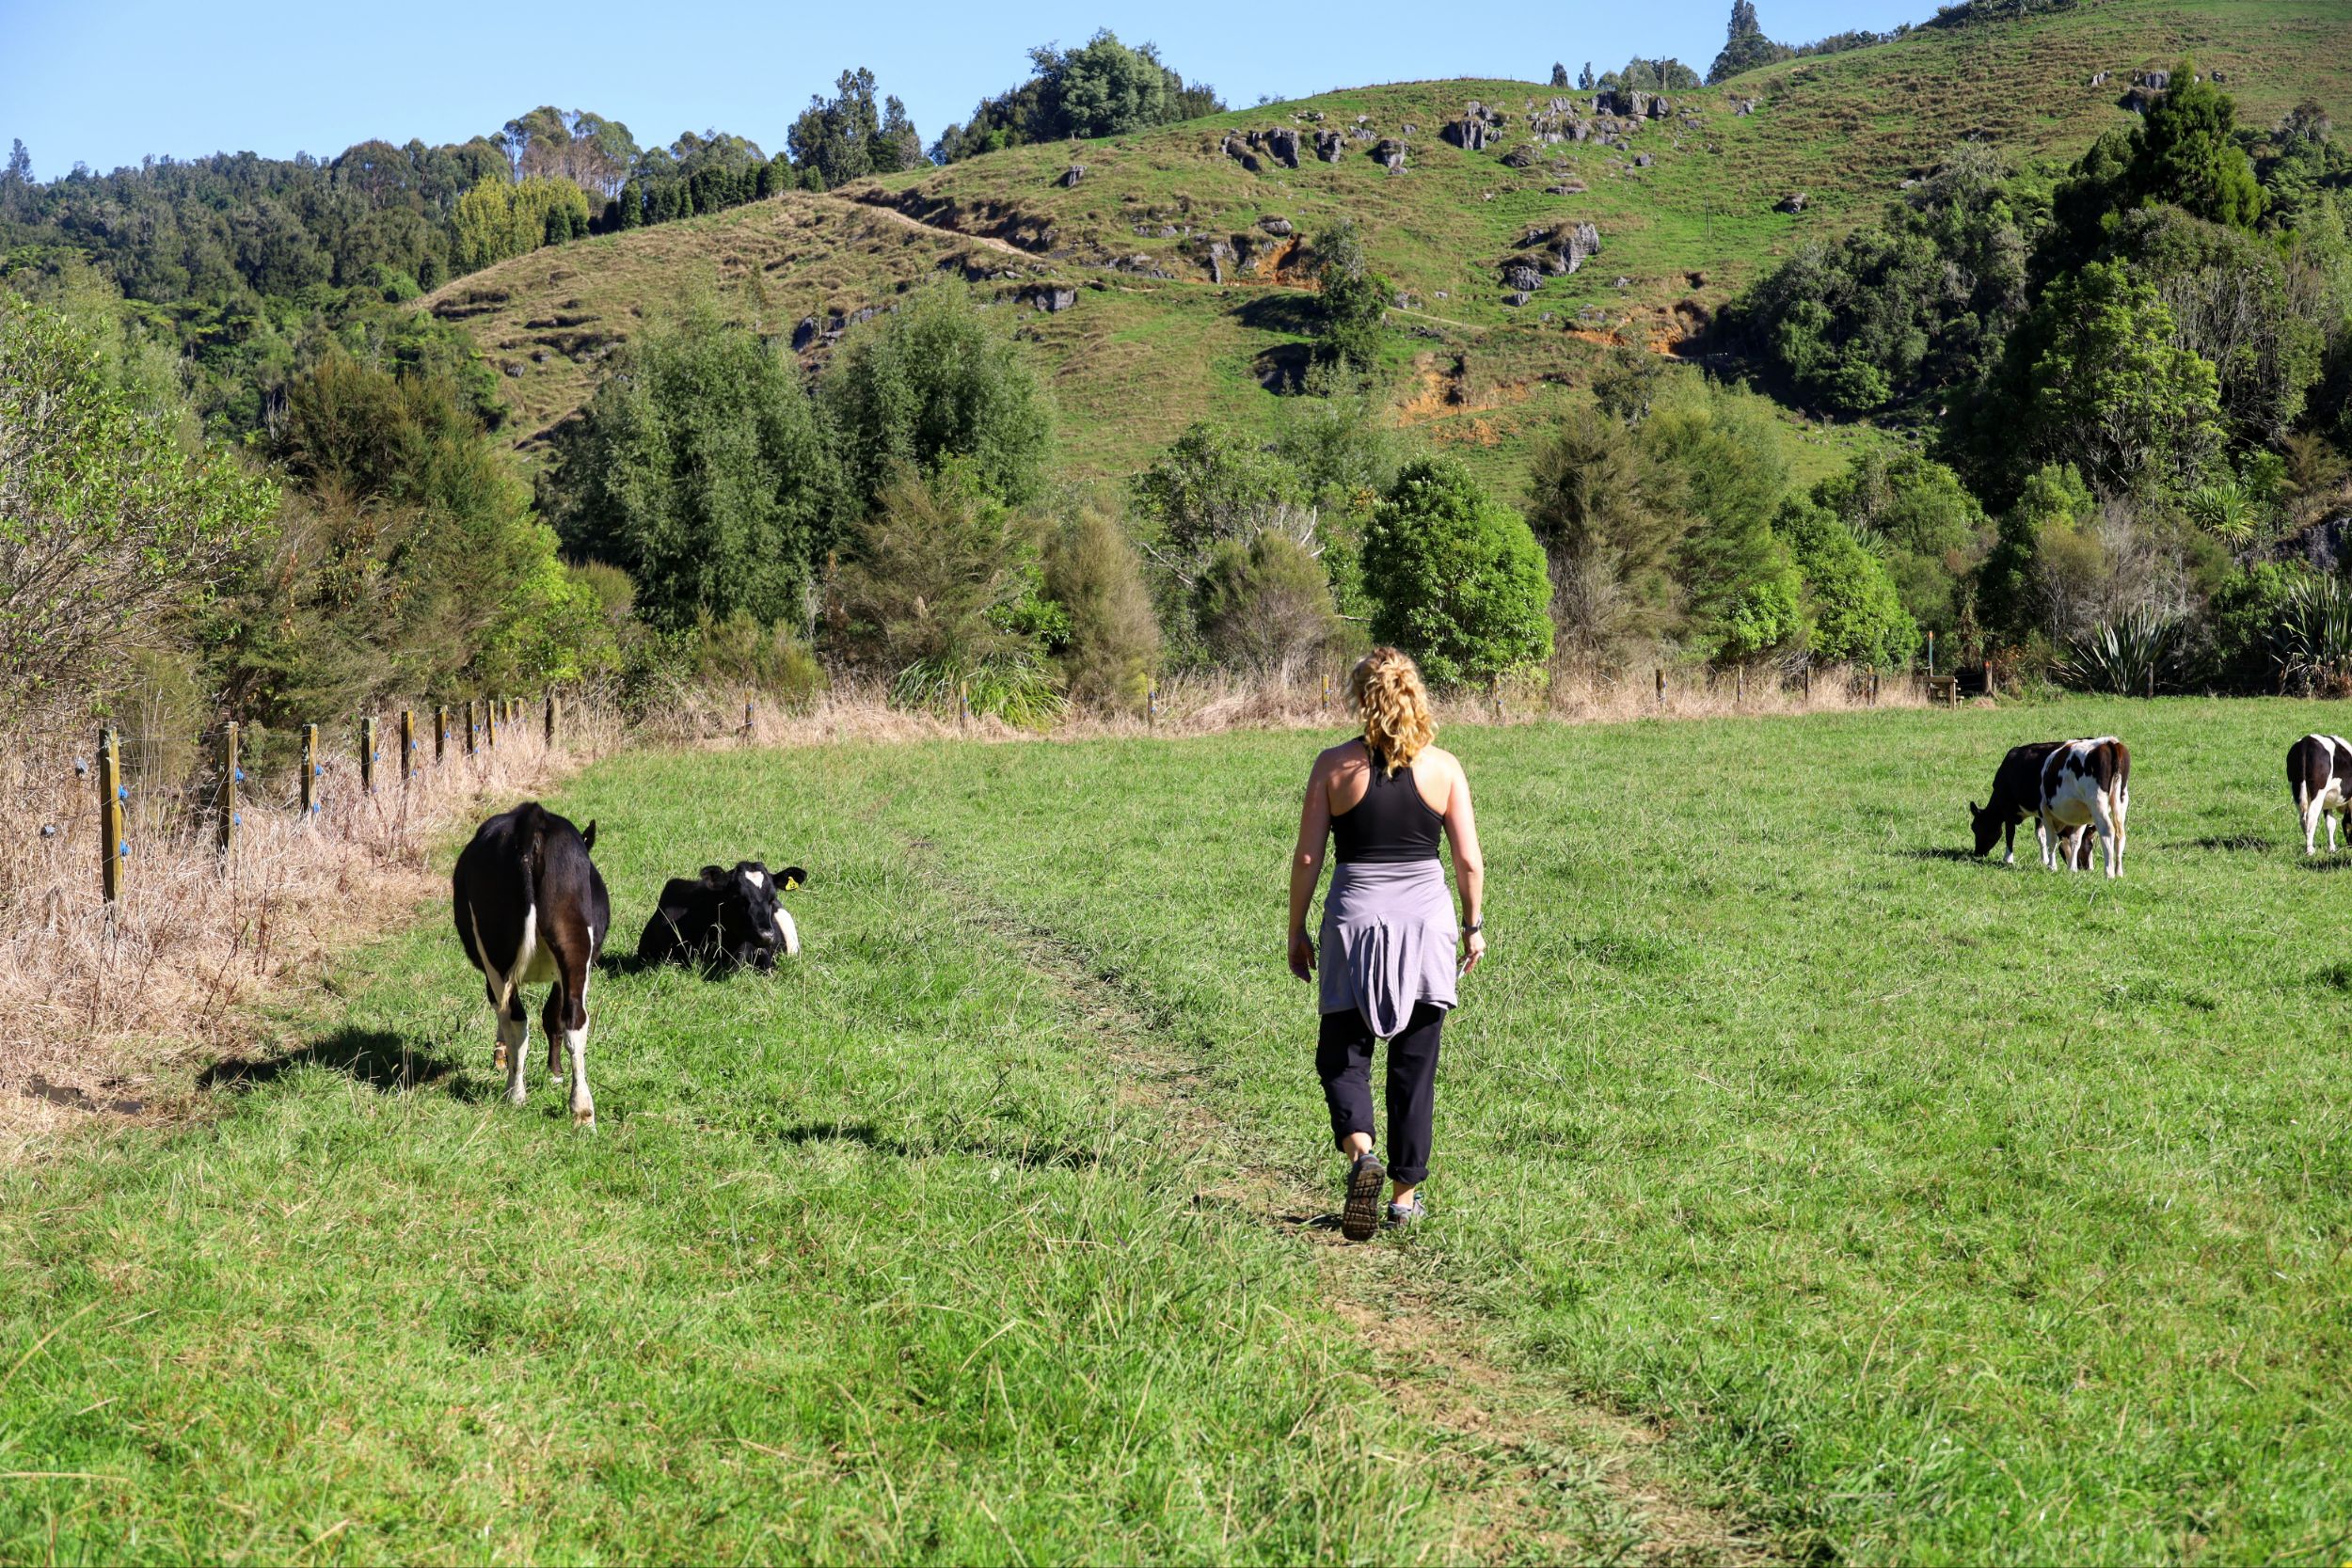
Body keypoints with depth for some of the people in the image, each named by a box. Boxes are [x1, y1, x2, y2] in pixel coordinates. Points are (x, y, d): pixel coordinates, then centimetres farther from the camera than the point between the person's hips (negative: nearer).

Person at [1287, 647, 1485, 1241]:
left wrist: (1297, 931, 8)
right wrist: (1473, 925, 15)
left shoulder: (1335, 765, -4)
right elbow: (1470, 862, 1)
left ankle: (1360, 1151, -17)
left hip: (1355, 920, -1)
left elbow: (1307, 858, -3)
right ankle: (1406, 1193, 15)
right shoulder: (1443, 768, -1)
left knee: (1341, 1053, 10)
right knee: (1414, 1064, 11)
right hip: (1426, 921, 1)